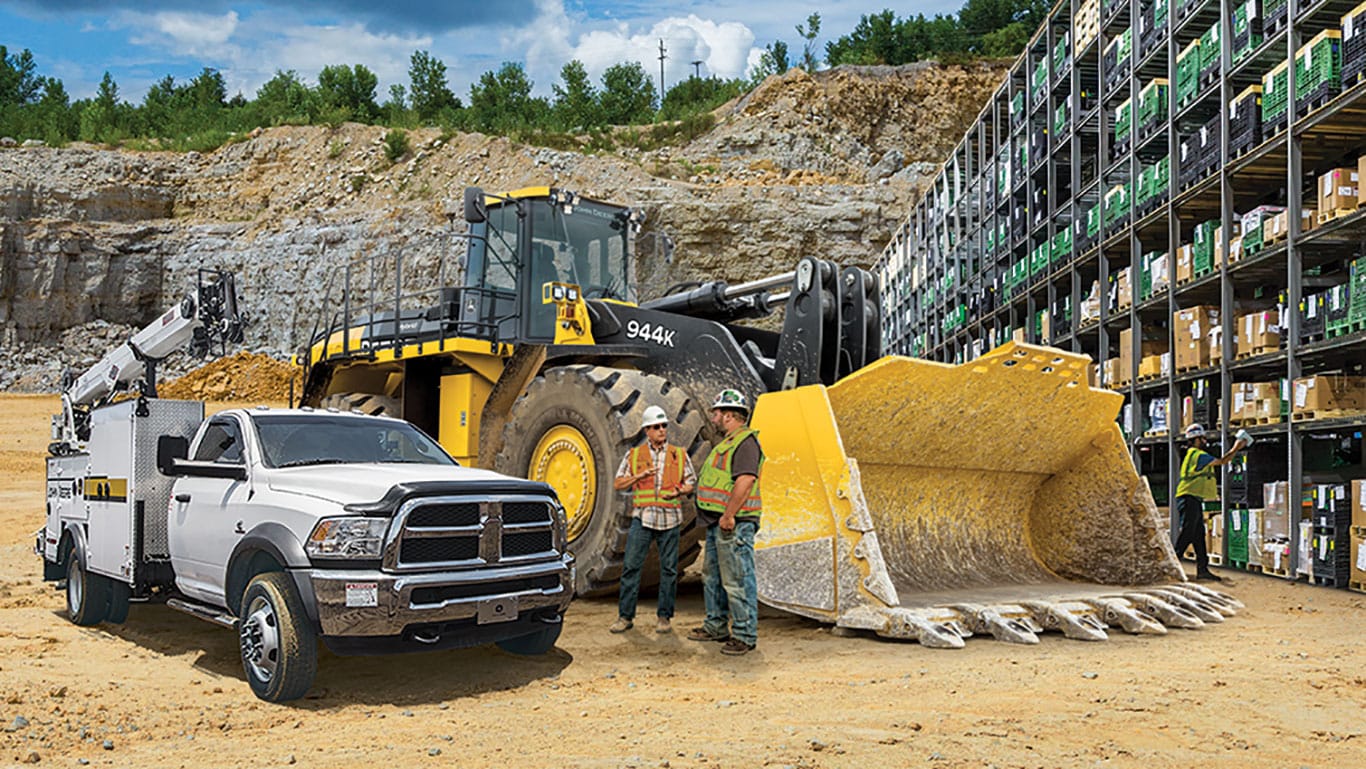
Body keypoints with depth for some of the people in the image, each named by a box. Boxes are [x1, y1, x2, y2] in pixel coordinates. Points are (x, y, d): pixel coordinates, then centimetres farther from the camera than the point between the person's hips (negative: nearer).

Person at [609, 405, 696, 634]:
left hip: (670, 519, 1)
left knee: (669, 568, 2)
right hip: (642, 518, 0)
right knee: (631, 566, -4)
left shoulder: (679, 455, 10)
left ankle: (664, 617, 11)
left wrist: (679, 491, -8)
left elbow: (691, 482, 13)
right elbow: (618, 484, 9)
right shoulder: (634, 455, 9)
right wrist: (640, 475, -6)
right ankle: (625, 616, 4)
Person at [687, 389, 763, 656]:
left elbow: (746, 480, -24)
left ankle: (745, 635, -1)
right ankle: (717, 626, 30)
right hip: (716, 523, 11)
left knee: (737, 580, -7)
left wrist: (729, 515, -24)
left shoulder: (745, 441, -14)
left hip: (734, 524, -11)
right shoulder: (727, 442, 19)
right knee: (713, 576, 18)